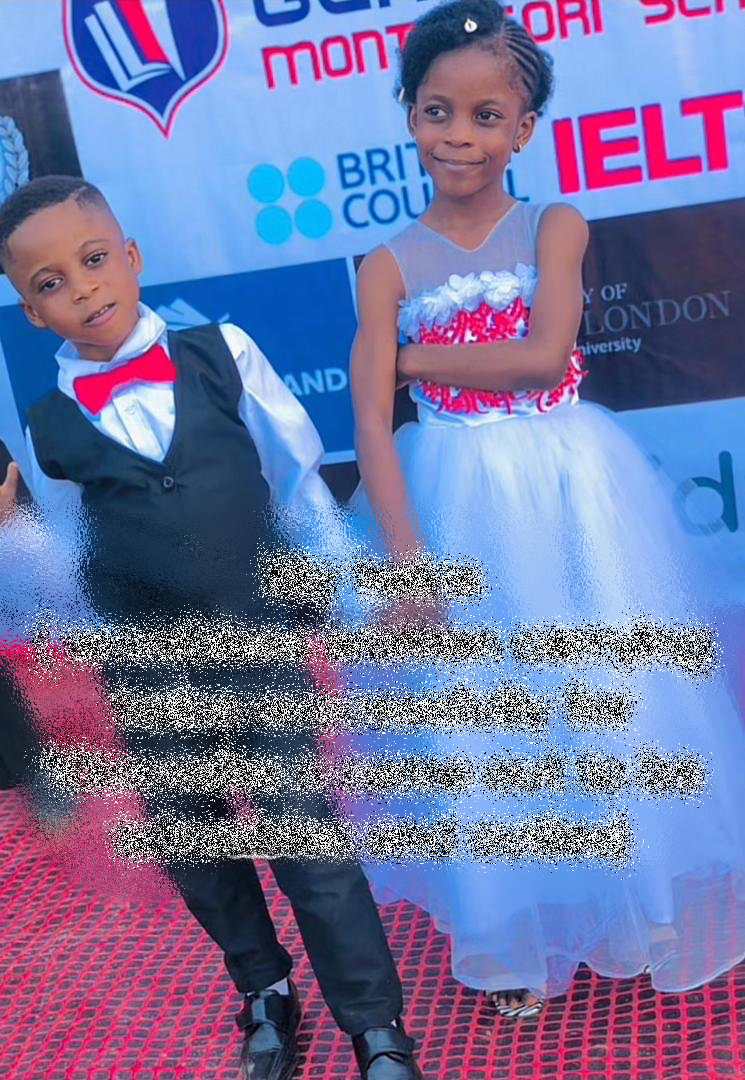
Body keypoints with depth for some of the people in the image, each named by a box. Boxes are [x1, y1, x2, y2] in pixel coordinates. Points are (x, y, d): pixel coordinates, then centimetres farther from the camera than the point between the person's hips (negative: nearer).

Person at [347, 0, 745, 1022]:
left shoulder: (556, 227, -1)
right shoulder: (390, 265, -2)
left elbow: (544, 356, -16)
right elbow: (372, 424, -9)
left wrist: (414, 357, -9)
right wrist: (405, 558, -18)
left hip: (570, 490, 0)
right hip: (456, 506, 0)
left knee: (595, 694, 8)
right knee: (476, 711, 9)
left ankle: (608, 898, 32)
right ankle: (516, 926, 30)